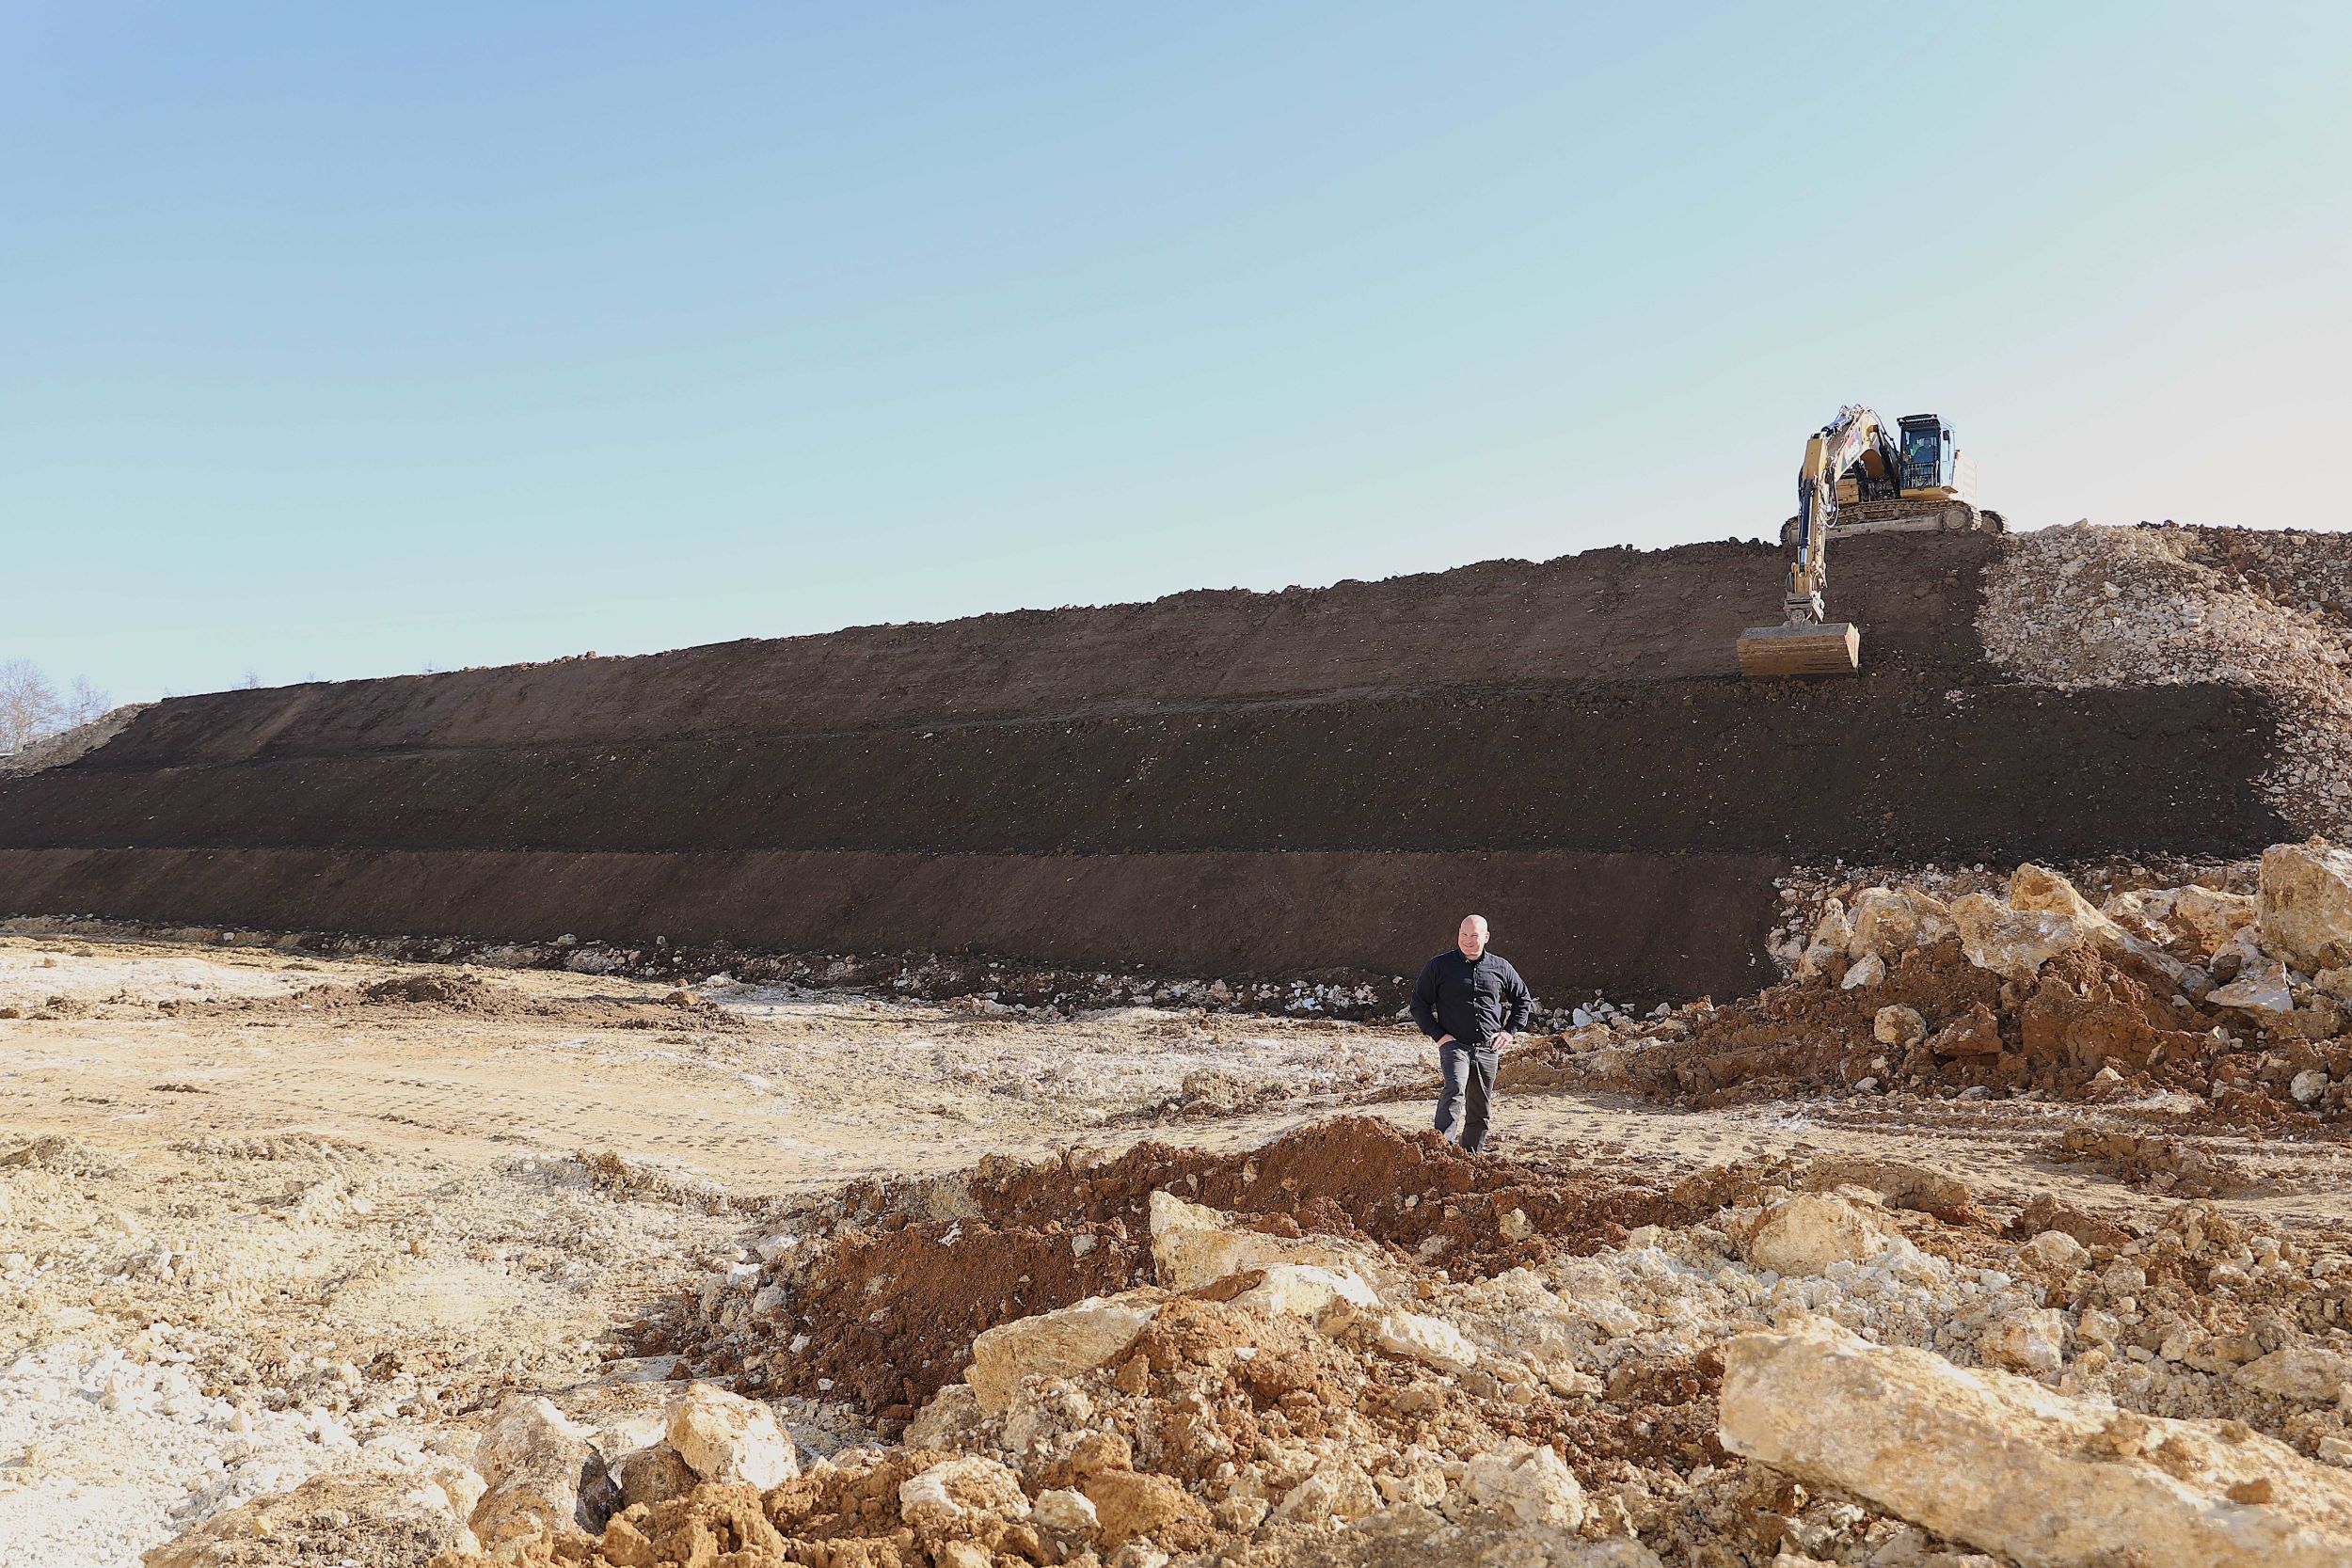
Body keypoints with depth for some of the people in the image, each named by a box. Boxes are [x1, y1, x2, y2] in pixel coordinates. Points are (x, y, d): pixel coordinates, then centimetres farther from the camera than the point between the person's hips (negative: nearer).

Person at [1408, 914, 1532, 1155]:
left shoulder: (1501, 967, 9)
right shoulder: (1439, 966, 1)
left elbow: (1523, 999, 22)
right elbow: (1419, 1004, 5)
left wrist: (1510, 1031, 9)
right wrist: (1438, 1035, -5)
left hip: (1488, 1050, 4)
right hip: (1454, 1044, -4)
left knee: (1480, 1111, 9)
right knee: (1455, 1089, -29)